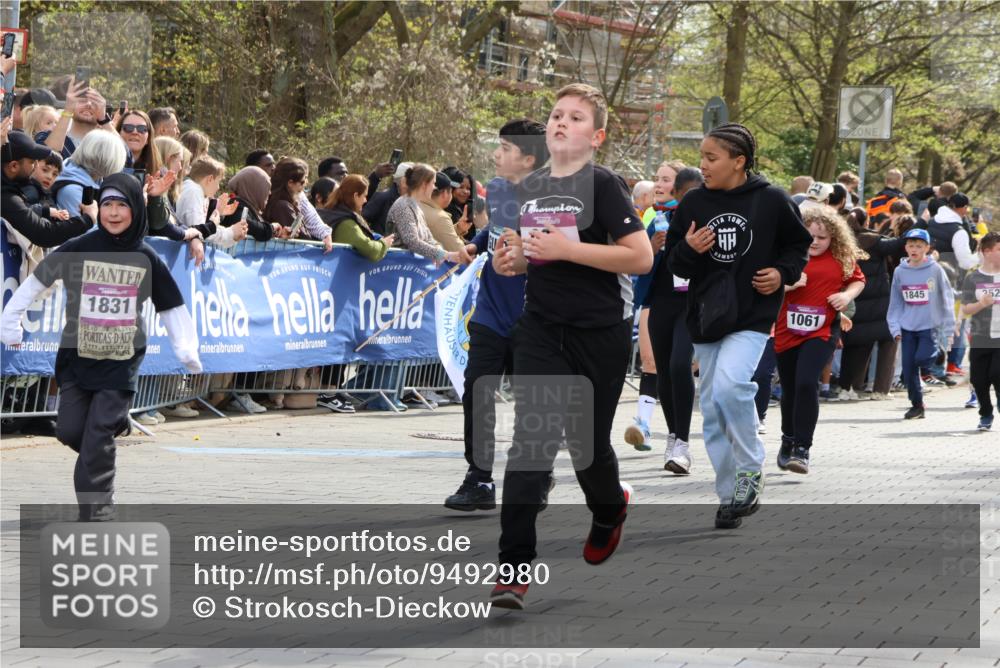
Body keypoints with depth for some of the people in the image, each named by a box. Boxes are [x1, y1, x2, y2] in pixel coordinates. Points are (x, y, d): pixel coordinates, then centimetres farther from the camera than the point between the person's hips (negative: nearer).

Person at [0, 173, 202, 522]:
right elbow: (37, 281, 4)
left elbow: (171, 307, 4)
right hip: (76, 358, 2)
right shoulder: (79, 249, -5)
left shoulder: (147, 260, -2)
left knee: (97, 443, -9)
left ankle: (96, 518, -2)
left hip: (121, 363, -1)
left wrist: (187, 351, -6)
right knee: (70, 431, -1)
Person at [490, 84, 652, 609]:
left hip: (600, 333, -4)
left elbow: (641, 257, -17)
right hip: (541, 328, 4)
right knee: (530, 440, -10)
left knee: (587, 442, 9)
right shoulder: (529, 187, 8)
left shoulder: (603, 185, -10)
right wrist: (513, 260, 0)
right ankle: (514, 567, -14)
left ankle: (610, 507, 45)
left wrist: (567, 249, -22)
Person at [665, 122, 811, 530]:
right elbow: (674, 264, 9)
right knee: (713, 411, 6)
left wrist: (783, 273, -7)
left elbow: (799, 243, 11)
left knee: (730, 384, -27)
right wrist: (688, 249, -12)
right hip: (706, 317, 4)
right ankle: (731, 496, 18)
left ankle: (751, 469, -6)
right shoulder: (693, 203, 4)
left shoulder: (771, 201, -4)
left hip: (752, 317, -4)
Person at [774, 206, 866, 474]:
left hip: (820, 333, -1)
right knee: (789, 389, 15)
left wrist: (847, 295, 0)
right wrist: (787, 283, -21)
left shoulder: (843, 258, 3)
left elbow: (858, 280, 20)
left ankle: (802, 449, -16)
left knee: (806, 383, -21)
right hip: (787, 331, 2)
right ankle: (788, 440, 41)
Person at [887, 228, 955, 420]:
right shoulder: (900, 272, 2)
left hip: (930, 325, -3)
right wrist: (895, 327, 3)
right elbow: (895, 302, 8)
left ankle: (936, 352, 15)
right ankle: (917, 405, 16)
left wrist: (948, 326, -4)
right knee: (908, 368, 2)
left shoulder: (935, 270, -6)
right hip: (908, 326, 3)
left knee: (922, 359, -20)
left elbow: (947, 298, -2)